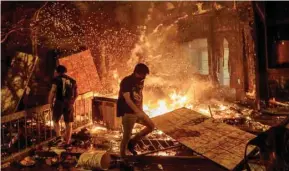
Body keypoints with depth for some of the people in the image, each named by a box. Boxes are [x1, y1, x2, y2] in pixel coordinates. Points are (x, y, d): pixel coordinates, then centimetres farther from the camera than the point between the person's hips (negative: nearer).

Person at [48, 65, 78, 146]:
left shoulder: (57, 79, 0)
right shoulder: (72, 81, 15)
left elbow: (52, 92, -10)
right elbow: (76, 94, 20)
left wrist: (51, 104, -2)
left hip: (59, 102, -3)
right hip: (69, 104, 3)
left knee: (56, 120, 17)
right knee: (68, 123, 9)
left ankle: (58, 136, 0)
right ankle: (67, 142, 11)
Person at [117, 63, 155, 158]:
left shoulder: (140, 81, 4)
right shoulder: (126, 82, -20)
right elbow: (127, 100, -27)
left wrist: (141, 110, 9)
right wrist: (138, 112, -35)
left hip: (138, 111, 8)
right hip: (128, 113, -8)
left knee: (151, 126, 11)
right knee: (127, 136, -2)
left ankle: (132, 143, 20)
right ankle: (122, 156, 16)